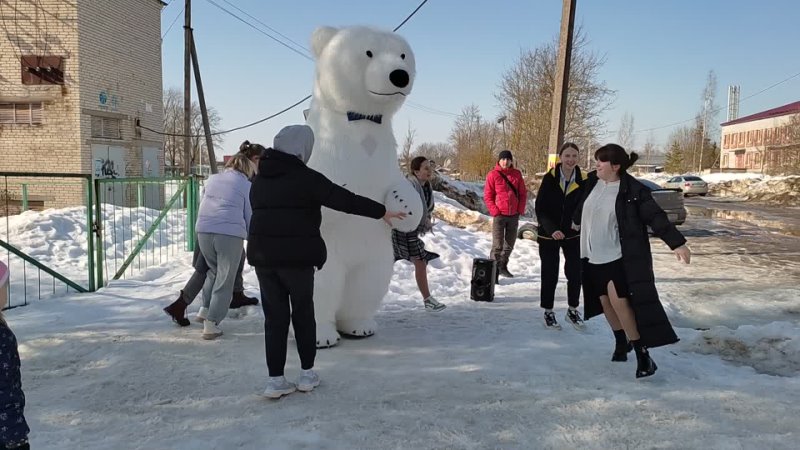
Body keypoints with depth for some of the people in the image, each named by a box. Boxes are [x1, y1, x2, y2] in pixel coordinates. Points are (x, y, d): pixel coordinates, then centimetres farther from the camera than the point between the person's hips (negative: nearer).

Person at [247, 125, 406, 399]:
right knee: (303, 313, 11)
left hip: (262, 254, 5)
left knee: (275, 315, 9)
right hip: (296, 256, -5)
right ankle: (307, 373, 18)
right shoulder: (305, 177, -10)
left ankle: (275, 379, 8)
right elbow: (345, 200, -10)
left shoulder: (261, 178, 11)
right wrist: (381, 211, -1)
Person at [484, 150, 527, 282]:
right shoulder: (493, 175, -5)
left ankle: (503, 266, 31)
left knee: (510, 244, 15)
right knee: (498, 245, -7)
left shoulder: (517, 174, 5)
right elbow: (487, 196, -4)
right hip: (499, 215, -4)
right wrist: (495, 212, -12)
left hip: (514, 215, 4)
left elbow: (523, 193, 10)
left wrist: (520, 210, 0)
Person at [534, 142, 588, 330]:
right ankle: (548, 312, 22)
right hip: (548, 235, -2)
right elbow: (540, 209, -11)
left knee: (575, 273, 3)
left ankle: (572, 311, 24)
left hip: (573, 235, 2)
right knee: (549, 275, 5)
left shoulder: (583, 180, -7)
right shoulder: (550, 178, -11)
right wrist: (551, 229, -23)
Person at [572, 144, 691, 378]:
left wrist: (677, 243, -27)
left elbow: (656, 217, -18)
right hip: (594, 256, 6)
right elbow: (583, 205, 23)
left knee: (619, 301, -15)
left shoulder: (633, 191, -15)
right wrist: (577, 221, 41)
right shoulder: (593, 182, 3)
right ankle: (621, 342, 33)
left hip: (619, 257, -6)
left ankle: (643, 355, -5)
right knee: (606, 301, 12)